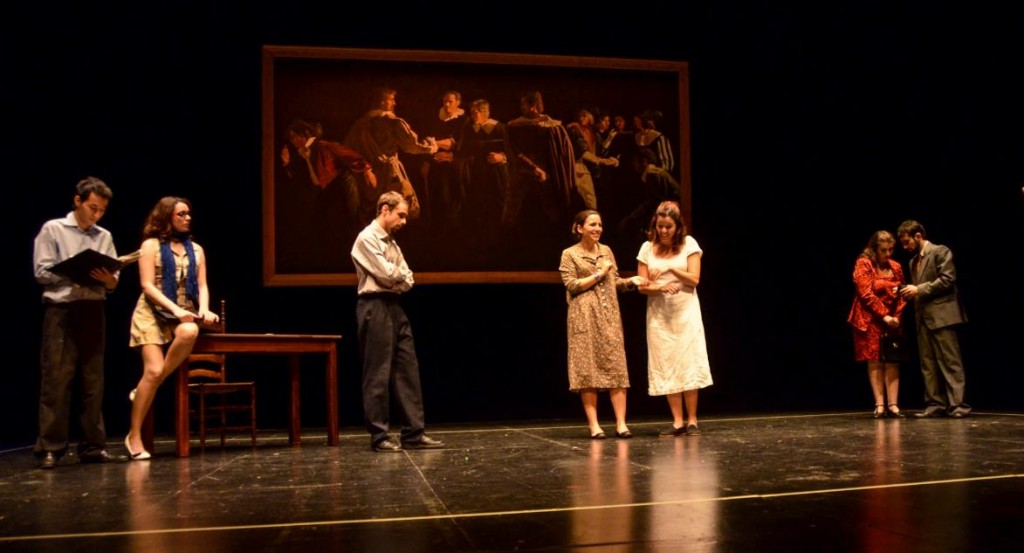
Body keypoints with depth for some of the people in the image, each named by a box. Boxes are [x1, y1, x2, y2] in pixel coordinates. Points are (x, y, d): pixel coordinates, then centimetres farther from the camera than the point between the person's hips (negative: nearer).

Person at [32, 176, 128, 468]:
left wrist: (109, 280, -11)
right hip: (61, 311, -4)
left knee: (93, 382, 5)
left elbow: (112, 282, 12)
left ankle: (93, 446, 10)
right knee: (56, 381, -6)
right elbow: (42, 272, -5)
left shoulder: (105, 237, 16)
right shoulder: (53, 229, 4)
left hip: (94, 312, 4)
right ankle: (49, 448, -1)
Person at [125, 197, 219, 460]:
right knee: (154, 370, -20)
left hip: (185, 315, 3)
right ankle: (134, 436, -8)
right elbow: (148, 286, -5)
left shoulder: (195, 249, 16)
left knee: (190, 332, -35)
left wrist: (204, 309, -9)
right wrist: (174, 309, -18)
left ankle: (145, 389, -16)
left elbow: (202, 286, 12)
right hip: (153, 313, -3)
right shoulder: (151, 245, 3)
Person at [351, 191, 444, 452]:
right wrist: (399, 274, 4)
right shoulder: (367, 238, -8)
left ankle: (414, 433, 9)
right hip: (375, 307, -9)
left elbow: (407, 280, 14)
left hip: (394, 307, 9)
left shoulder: (391, 243, 20)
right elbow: (386, 274, -15)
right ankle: (379, 436, 3)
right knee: (378, 373, -4)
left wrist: (396, 277, -5)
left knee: (407, 369, 6)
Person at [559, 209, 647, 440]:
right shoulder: (570, 254, 1)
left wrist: (631, 281, -1)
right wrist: (598, 274, -9)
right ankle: (593, 425, 2)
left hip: (609, 316, 4)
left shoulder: (606, 251, 15)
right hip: (585, 317, -4)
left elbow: (614, 281, 18)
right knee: (588, 370, -3)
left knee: (616, 368, -3)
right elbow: (572, 286, -7)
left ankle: (621, 424, -3)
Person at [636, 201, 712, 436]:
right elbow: (642, 286, 1)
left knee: (688, 364, -3)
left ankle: (692, 420, 5)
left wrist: (670, 268, -14)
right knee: (666, 366, 1)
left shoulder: (688, 244, -1)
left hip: (685, 313, -2)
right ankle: (678, 421, 6)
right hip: (659, 315, 2)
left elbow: (694, 279, -6)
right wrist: (661, 287, -18)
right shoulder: (647, 248, 2)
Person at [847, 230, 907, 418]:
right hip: (871, 320, -4)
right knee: (874, 362, -3)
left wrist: (897, 316, -4)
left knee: (892, 362, -1)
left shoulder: (896, 267, 11)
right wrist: (884, 315, -14)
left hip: (892, 321, 4)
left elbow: (901, 294, 11)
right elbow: (866, 294, -12)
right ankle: (880, 405, -2)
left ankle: (893, 405, -1)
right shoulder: (863, 264, -5)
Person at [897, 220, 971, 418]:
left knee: (950, 362, -6)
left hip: (941, 315, -8)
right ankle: (934, 404, 7)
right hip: (923, 318, 8)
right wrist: (911, 292, 5)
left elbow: (947, 279, -14)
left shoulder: (941, 252, -3)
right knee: (928, 364, 5)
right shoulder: (913, 261, 21)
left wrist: (919, 289, -14)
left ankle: (957, 404, -5)